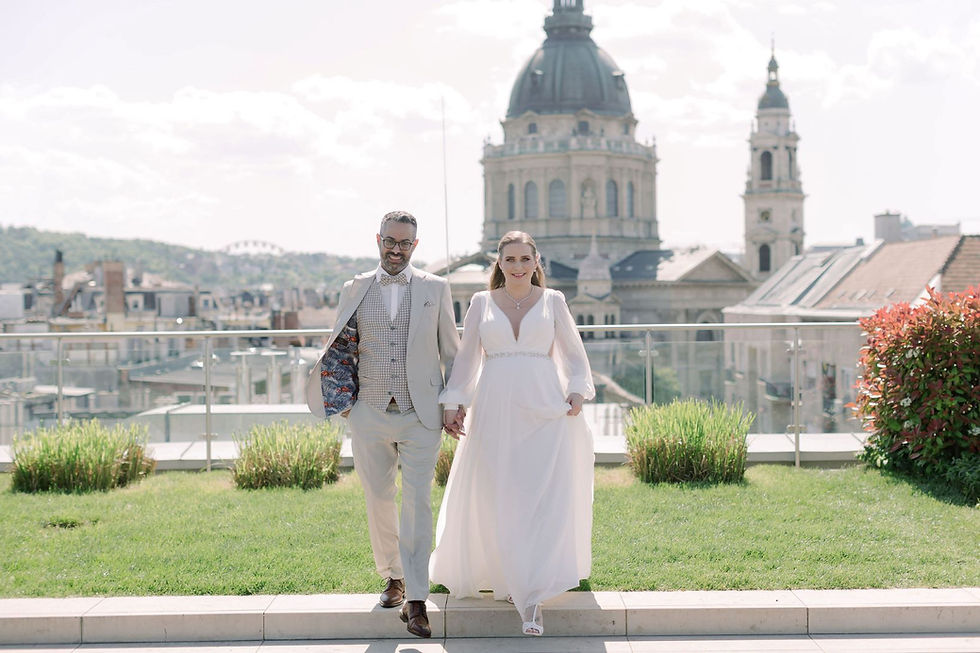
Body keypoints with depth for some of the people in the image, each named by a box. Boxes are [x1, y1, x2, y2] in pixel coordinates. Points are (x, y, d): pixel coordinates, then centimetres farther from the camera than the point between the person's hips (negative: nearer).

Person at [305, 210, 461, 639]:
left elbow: (450, 349, 9)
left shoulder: (435, 289, 4)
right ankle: (393, 577, 30)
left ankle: (415, 599, -6)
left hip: (420, 416, -2)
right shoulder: (355, 290, 7)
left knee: (417, 503, -8)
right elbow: (341, 348, 14)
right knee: (378, 501, 11)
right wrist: (343, 400, 3)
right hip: (369, 415, 2)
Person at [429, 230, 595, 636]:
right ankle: (515, 583, 16)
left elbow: (573, 353, 13)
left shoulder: (553, 301, 9)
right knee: (499, 503, 0)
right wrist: (451, 403, 5)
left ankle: (532, 596, -11)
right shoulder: (481, 303, 10)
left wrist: (578, 392, -2)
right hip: (495, 412, 1)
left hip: (543, 410, -1)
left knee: (544, 500, -11)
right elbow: (466, 358, 13)